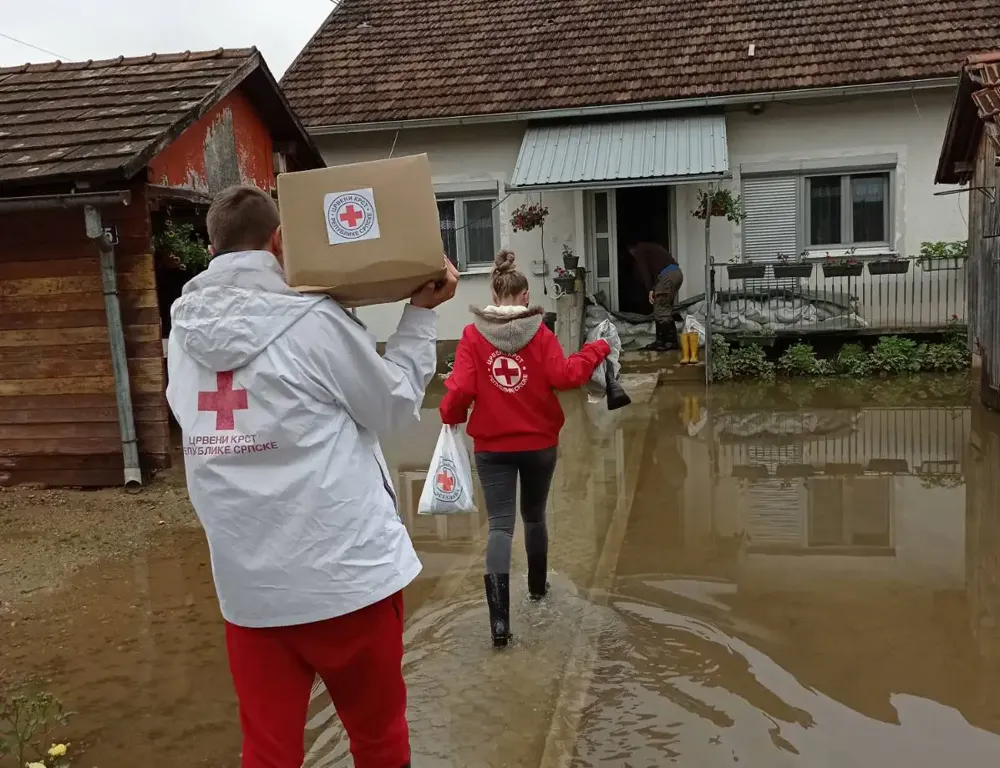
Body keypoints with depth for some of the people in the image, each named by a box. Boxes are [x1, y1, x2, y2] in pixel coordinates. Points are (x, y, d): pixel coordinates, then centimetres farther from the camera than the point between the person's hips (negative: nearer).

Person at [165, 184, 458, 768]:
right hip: (346, 575, -4)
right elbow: (395, 406, -2)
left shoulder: (185, 333, 1)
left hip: (247, 586, 4)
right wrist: (421, 314, 9)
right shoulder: (314, 322, -14)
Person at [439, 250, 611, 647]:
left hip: (492, 447, -1)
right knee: (534, 515, 21)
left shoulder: (473, 335, -5)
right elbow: (564, 376, -12)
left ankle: (499, 614, -19)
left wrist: (450, 416, 9)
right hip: (539, 443, 1)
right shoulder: (539, 332, -5)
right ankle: (537, 585, 40)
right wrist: (597, 349, 2)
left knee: (500, 524, -3)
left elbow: (461, 388, -11)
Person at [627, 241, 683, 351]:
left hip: (667, 276, -8)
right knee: (667, 310, 16)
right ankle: (672, 341, 17)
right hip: (677, 273, 8)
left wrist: (650, 289, -10)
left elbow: (644, 270, -6)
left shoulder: (638, 250, 8)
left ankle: (661, 343, 2)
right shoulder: (651, 247, 33)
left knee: (660, 311, -1)